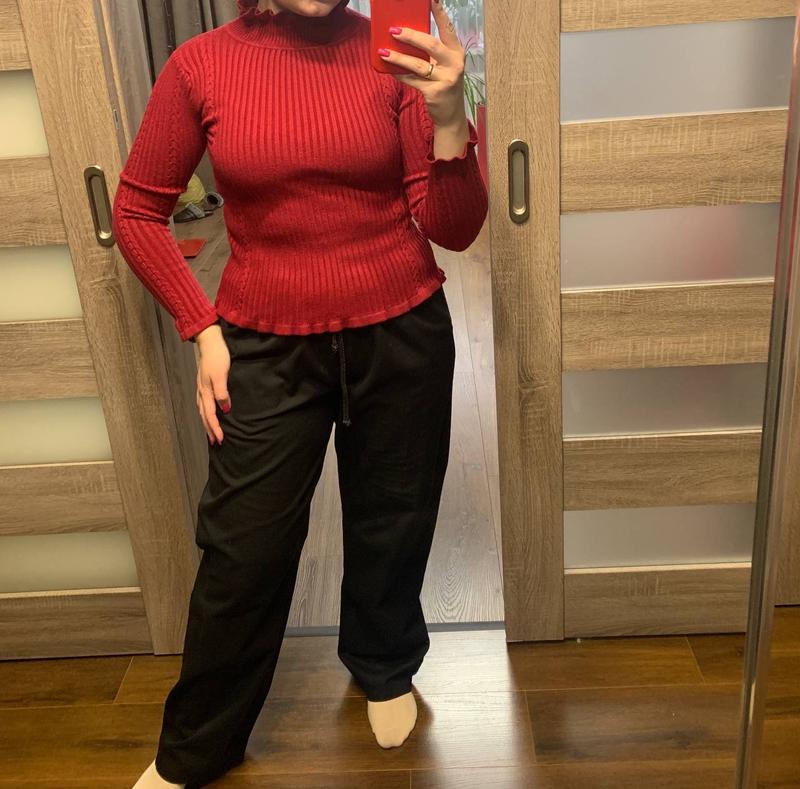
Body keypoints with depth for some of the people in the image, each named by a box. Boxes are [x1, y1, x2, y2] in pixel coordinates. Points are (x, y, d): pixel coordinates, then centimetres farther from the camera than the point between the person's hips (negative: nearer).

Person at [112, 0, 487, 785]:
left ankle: (384, 669, 49)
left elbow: (453, 230, -8)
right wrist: (201, 328, -2)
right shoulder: (201, 64, -6)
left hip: (400, 334, 1)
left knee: (391, 523, 17)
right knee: (243, 548, 8)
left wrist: (449, 120, -24)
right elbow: (135, 212, 4)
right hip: (266, 345, 0)